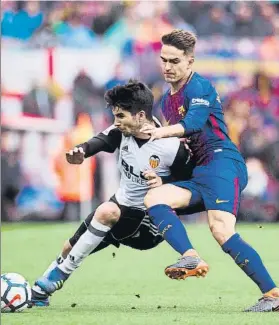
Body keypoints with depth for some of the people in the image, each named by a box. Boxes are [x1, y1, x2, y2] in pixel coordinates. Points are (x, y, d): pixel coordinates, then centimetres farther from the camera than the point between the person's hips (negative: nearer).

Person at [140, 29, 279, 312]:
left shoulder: (199, 87, -5)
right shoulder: (167, 100, 22)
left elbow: (194, 122, -24)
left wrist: (162, 132, -38)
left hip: (222, 162, -9)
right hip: (198, 172, 9)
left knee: (221, 230, -24)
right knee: (153, 199, -11)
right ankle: (191, 257, -31)